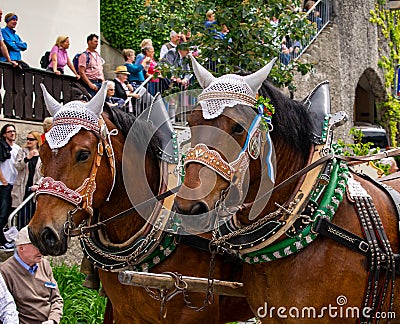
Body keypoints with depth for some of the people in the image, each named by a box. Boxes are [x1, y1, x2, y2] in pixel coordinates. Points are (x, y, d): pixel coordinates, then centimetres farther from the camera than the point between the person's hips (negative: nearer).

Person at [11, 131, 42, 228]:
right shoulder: (22, 151, 7)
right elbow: (17, 166, -4)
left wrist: (37, 184, -11)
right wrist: (27, 158, -20)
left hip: (34, 188, 0)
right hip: (22, 189, 0)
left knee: (33, 213, 2)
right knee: (23, 214, -5)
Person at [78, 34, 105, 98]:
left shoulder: (98, 55, 20)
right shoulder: (84, 55, -4)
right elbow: (81, 72, -11)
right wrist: (90, 84, -17)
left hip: (100, 83, 7)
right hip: (91, 82, -7)